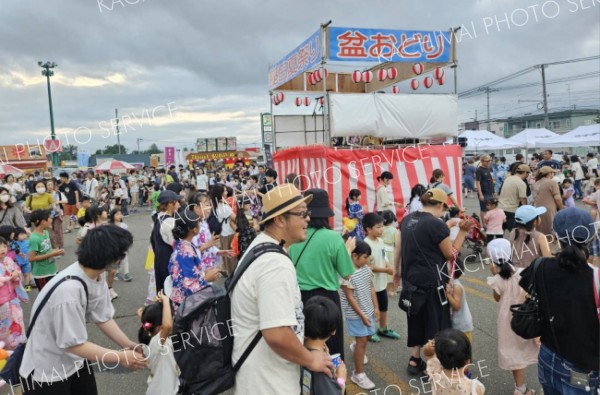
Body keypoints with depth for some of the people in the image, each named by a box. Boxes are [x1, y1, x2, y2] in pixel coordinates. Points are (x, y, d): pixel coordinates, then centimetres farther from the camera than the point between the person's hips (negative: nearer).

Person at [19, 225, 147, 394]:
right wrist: (121, 358, -20)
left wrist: (128, 346, -10)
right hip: (45, 372, -7)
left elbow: (103, 317, -2)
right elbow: (74, 344, -27)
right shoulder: (68, 289, -35)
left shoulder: (97, 275, -9)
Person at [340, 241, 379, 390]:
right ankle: (358, 374, 8)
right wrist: (362, 315, -16)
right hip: (355, 314, -7)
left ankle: (356, 347, 51)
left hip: (368, 310, 7)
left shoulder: (366, 269, 1)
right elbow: (350, 297, -19)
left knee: (366, 336, 18)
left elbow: (371, 288, 9)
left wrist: (376, 307, 8)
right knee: (362, 341, -4)